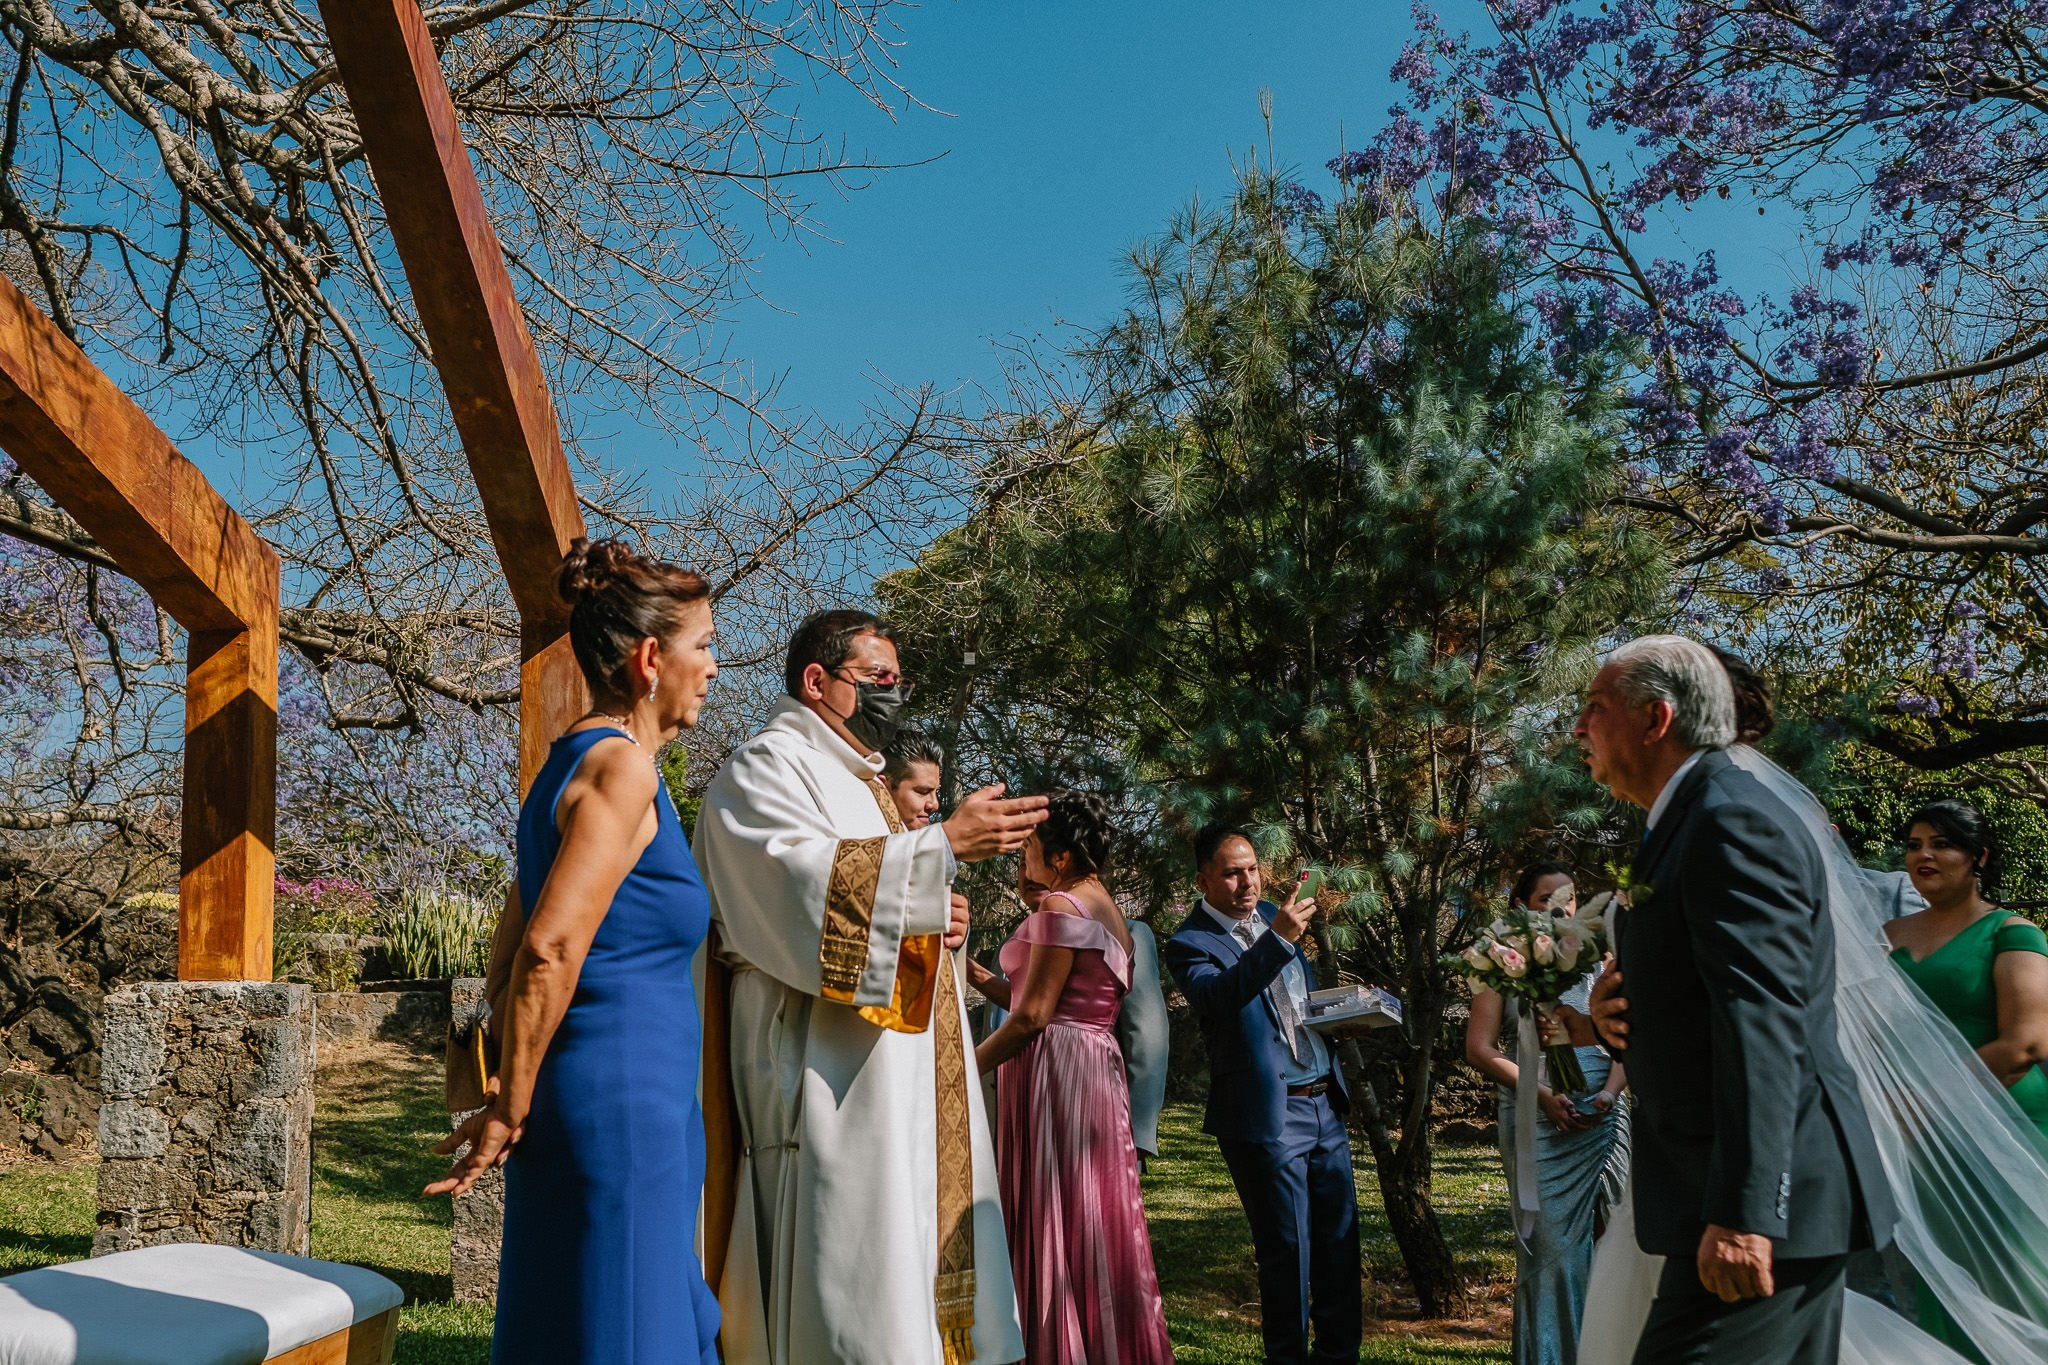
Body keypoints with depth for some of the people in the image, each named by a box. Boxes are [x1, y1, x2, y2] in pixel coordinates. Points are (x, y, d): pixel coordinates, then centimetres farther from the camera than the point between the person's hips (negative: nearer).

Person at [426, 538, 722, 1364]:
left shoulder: (566, 767, 15)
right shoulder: (622, 769, -14)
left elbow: (523, 946, 18)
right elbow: (549, 951, -21)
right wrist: (510, 1109, -12)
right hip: (619, 1106, -9)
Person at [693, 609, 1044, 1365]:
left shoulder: (861, 782, 24)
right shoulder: (766, 769, -4)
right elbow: (804, 883, -22)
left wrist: (937, 919, 7)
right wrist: (943, 844, -24)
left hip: (896, 1086, 9)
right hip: (830, 1085, -9)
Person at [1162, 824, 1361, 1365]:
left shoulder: (1272, 916, 11)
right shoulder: (1189, 944, -10)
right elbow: (1216, 996, -31)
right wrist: (1277, 940, -38)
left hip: (1324, 1102, 7)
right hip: (1268, 1115, -6)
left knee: (1340, 1237, 12)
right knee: (1287, 1250, 3)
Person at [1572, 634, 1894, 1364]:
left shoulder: (1733, 820, -15)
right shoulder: (1700, 818, 16)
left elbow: (1763, 1020, -24)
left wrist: (1742, 1213, -27)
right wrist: (1623, 999, 1)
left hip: (1764, 1197, -10)